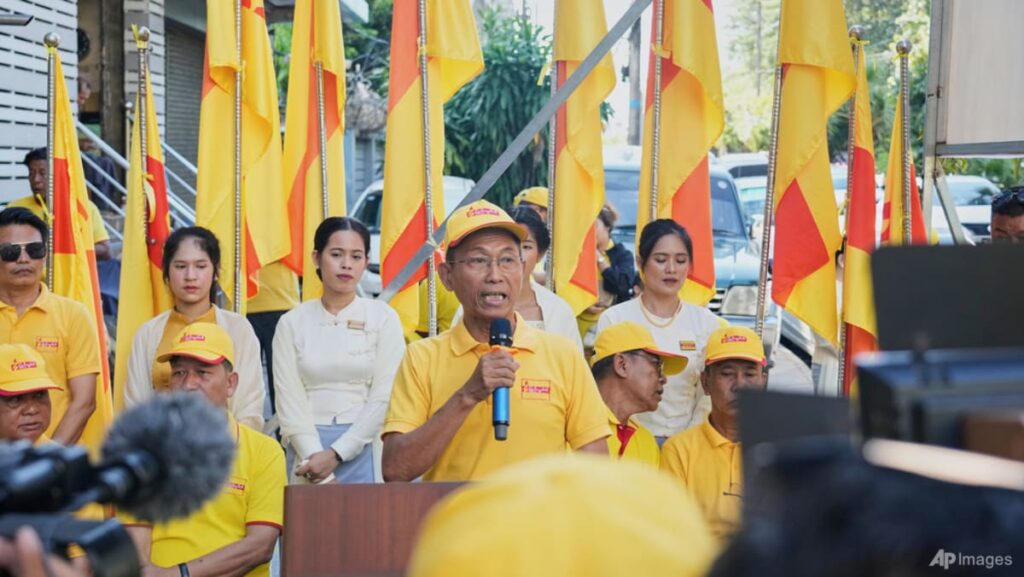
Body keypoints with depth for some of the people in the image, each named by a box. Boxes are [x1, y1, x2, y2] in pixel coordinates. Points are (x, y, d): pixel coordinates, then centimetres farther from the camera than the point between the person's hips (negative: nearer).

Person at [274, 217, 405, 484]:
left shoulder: (383, 317, 1)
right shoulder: (292, 322, 5)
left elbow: (383, 398, -4)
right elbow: (289, 399, -1)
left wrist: (335, 454, -11)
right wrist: (314, 456, -15)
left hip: (363, 449, -1)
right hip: (307, 451, 1)